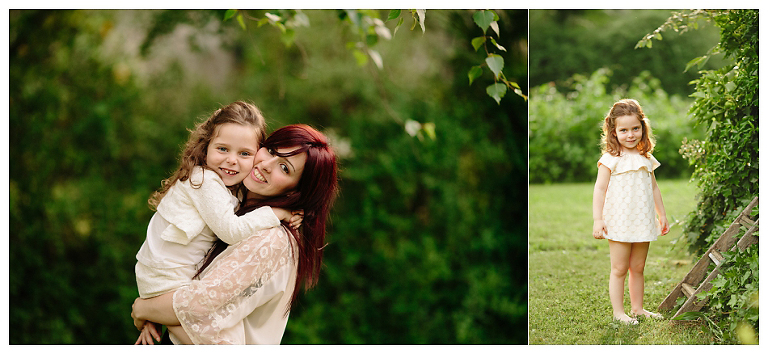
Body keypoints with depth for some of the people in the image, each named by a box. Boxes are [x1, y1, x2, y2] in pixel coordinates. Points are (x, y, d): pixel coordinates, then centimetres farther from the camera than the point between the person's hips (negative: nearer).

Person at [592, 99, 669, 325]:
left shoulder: (646, 159, 11)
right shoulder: (610, 159, -6)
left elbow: (654, 188, 21)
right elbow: (600, 189, -9)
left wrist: (662, 215, 22)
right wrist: (597, 219, -15)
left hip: (642, 223, 5)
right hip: (619, 223, -5)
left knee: (638, 268, 12)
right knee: (619, 269, -1)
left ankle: (638, 308, 22)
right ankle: (618, 312, 5)